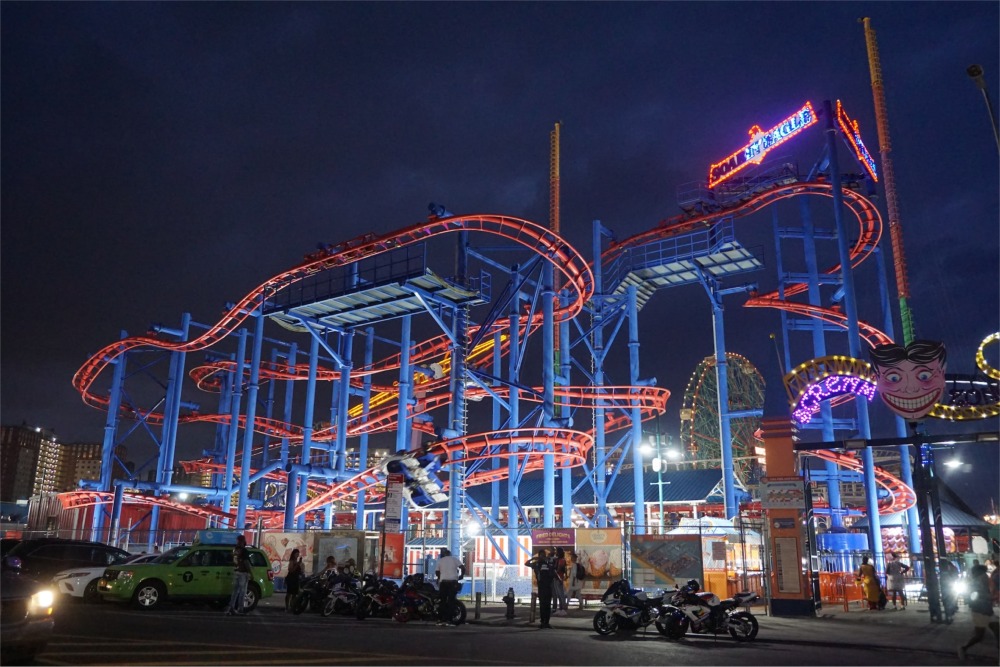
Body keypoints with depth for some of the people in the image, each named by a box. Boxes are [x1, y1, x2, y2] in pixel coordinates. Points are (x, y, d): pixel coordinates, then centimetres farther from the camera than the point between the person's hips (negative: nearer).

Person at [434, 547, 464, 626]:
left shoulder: (440, 560, 10)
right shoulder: (454, 559, 6)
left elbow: (436, 572, 6)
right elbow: (463, 568, -4)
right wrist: (461, 576, 11)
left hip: (443, 582, 1)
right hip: (453, 582, -1)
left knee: (443, 601, 7)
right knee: (451, 601, -1)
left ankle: (442, 619, 4)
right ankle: (449, 620, -5)